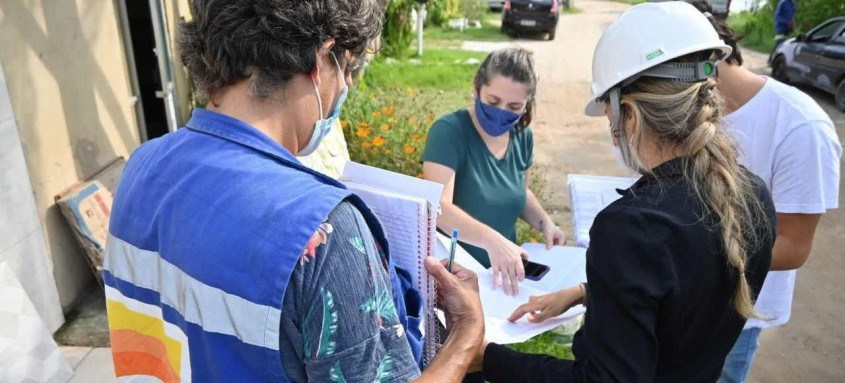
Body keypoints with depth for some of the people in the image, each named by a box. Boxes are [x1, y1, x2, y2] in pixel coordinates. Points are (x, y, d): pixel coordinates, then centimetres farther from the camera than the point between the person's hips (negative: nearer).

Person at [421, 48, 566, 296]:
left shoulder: (522, 135, 2)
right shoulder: (449, 131, -18)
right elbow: (438, 207, -30)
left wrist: (544, 222, 1)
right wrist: (492, 239, -44)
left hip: (503, 268, 5)